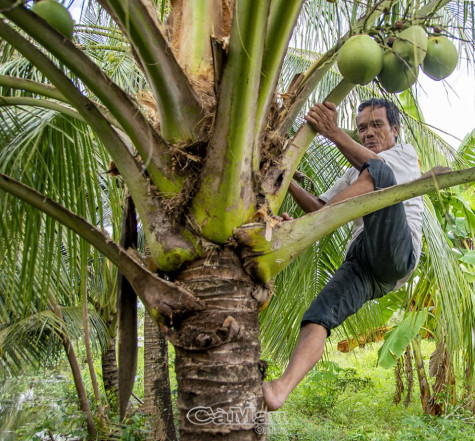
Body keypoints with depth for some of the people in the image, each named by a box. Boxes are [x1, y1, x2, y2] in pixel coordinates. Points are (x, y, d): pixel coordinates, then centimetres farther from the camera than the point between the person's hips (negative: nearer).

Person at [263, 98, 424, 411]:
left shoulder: (407, 153, 16)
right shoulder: (354, 174, 34)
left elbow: (376, 166, -10)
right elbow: (319, 207, 24)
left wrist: (334, 133, -22)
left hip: (398, 253, -5)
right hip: (361, 265, 6)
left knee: (374, 172, -27)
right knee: (317, 318, -20)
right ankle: (282, 388, -34)